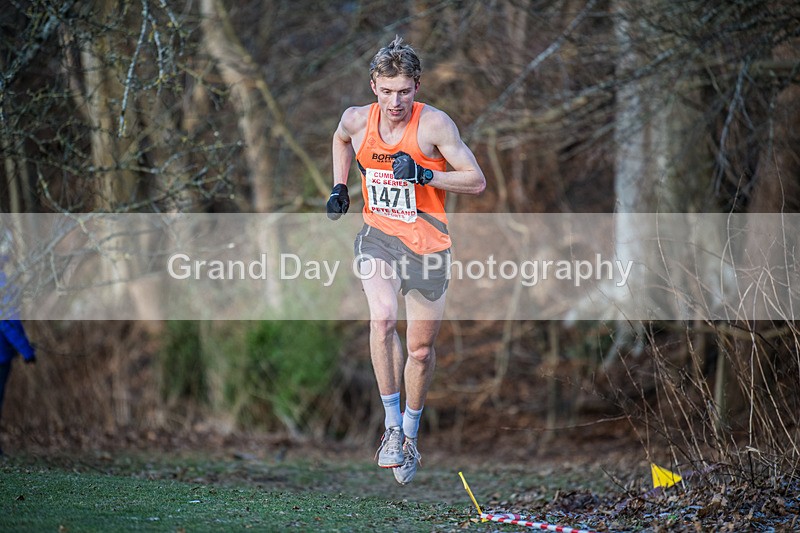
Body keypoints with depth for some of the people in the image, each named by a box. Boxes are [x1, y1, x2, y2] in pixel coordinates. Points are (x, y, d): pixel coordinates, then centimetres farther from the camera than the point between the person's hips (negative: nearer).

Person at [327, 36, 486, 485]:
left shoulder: (434, 124, -16)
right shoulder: (357, 120, -4)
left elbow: (477, 181, -13)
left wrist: (425, 175, -25)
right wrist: (340, 187, 11)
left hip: (427, 244, -1)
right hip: (378, 235, 1)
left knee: (421, 349, 8)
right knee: (383, 318, -26)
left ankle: (411, 435, 31)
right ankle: (391, 424, -15)